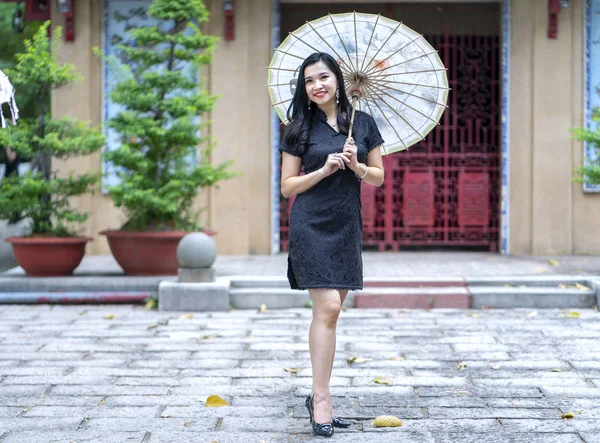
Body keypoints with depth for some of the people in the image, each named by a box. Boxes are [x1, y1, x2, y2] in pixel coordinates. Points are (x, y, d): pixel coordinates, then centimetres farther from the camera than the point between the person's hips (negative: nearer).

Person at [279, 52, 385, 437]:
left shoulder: (362, 123, 8)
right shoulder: (301, 129, 1)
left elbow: (379, 177, 11)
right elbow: (287, 186, 1)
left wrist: (357, 166, -9)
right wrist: (324, 170, -13)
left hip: (347, 228, 4)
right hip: (311, 227, -3)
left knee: (330, 311, 8)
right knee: (328, 308, -13)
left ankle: (319, 395, 16)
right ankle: (322, 398, -9)